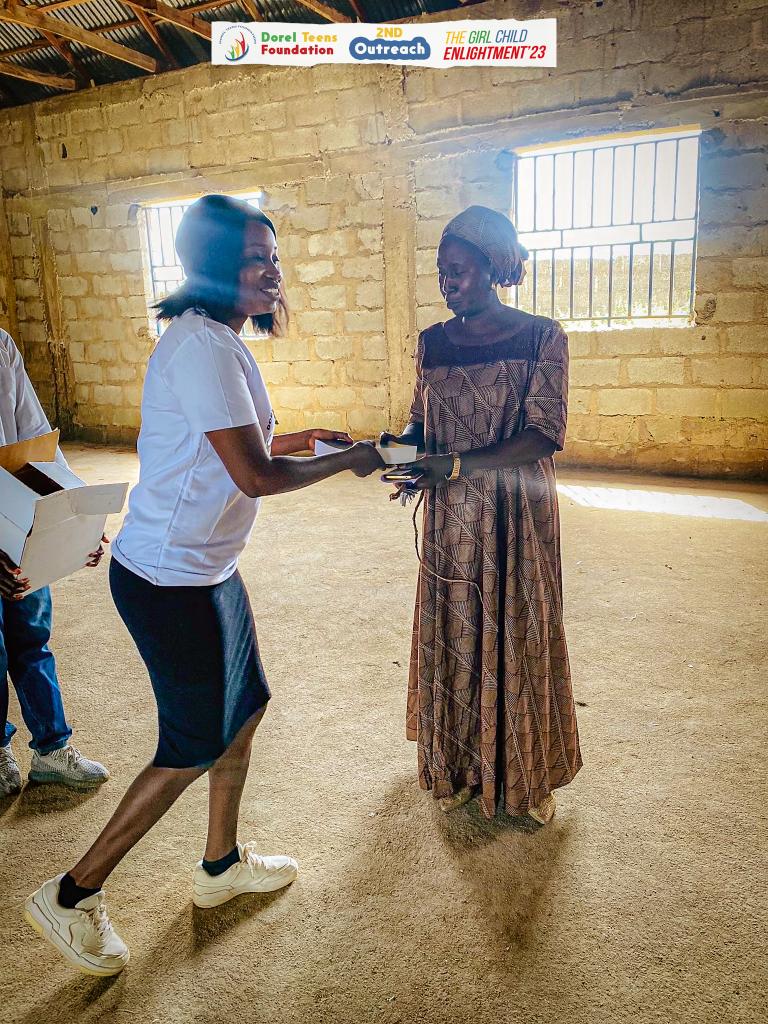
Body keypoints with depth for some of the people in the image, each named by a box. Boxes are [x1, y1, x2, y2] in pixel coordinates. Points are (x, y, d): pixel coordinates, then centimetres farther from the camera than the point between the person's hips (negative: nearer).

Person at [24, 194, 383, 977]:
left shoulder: (214, 340, 11)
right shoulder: (202, 344, -21)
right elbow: (255, 477, -23)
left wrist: (287, 442, 9)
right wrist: (346, 461, -10)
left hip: (206, 567, 10)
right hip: (171, 581, -10)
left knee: (245, 708, 20)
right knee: (196, 747, 5)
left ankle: (222, 865, 41)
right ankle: (71, 896, 26)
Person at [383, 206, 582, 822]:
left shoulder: (542, 337, -7)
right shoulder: (433, 342, 6)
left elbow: (543, 434, -15)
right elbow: (422, 424, 11)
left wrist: (459, 464, -26)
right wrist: (394, 446, -12)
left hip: (517, 515, -3)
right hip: (450, 517, 4)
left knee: (516, 634, 7)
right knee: (452, 634, 10)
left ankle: (526, 776, 29)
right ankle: (459, 768, 31)